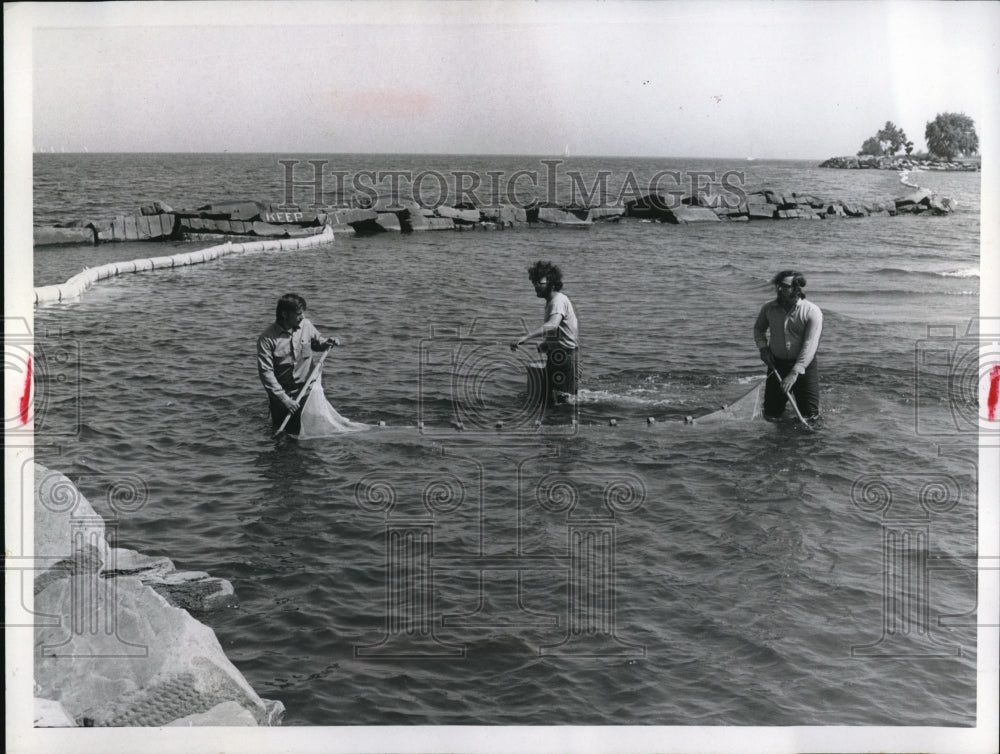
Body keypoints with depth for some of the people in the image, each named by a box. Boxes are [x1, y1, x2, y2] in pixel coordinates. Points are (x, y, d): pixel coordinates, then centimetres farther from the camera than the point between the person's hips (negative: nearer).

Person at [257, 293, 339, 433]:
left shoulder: (306, 325, -5)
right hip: (282, 395, -3)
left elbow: (316, 342, 15)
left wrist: (325, 343, -9)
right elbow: (265, 372, -19)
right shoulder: (267, 339, -18)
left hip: (307, 391, 3)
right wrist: (283, 397, -23)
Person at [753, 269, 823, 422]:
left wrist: (794, 374, -28)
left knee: (810, 415, 0)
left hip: (804, 364, -3)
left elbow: (810, 345, -21)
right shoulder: (768, 308, -4)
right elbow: (758, 329, 16)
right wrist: (763, 347, -5)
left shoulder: (812, 312, -16)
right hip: (777, 364, 3)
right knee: (771, 414, 5)